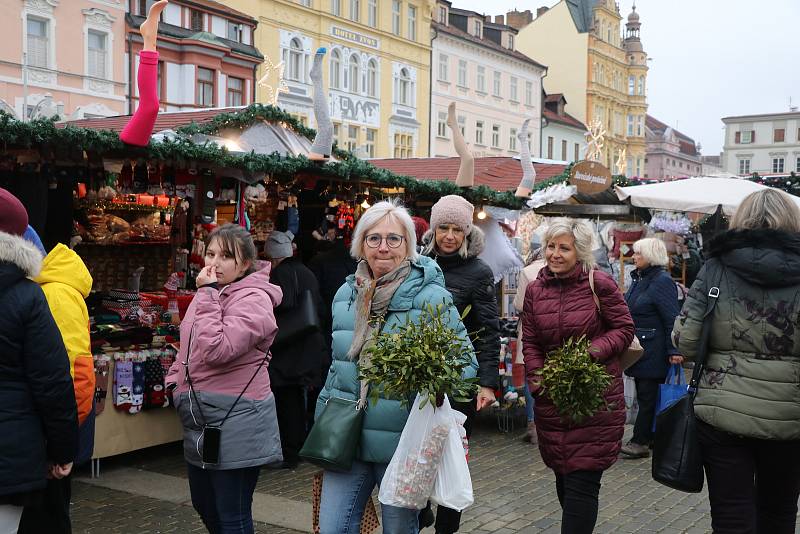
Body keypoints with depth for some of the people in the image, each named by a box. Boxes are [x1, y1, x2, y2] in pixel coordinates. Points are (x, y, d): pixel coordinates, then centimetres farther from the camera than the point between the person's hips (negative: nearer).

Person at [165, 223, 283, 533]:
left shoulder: (253, 299, -16)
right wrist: (176, 381, 9)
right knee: (205, 506, 22)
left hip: (235, 423, -9)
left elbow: (216, 351, -28)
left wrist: (207, 294, -22)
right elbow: (189, 350, 25)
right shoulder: (209, 294, 11)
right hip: (200, 423, 9)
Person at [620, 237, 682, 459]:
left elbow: (672, 320, -18)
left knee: (648, 396, -3)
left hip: (652, 352, -9)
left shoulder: (662, 281, -13)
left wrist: (674, 350, -22)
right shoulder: (638, 279, 14)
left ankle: (640, 441, 1)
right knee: (643, 393, 13)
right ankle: (648, 438, 20)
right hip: (637, 348, 9)